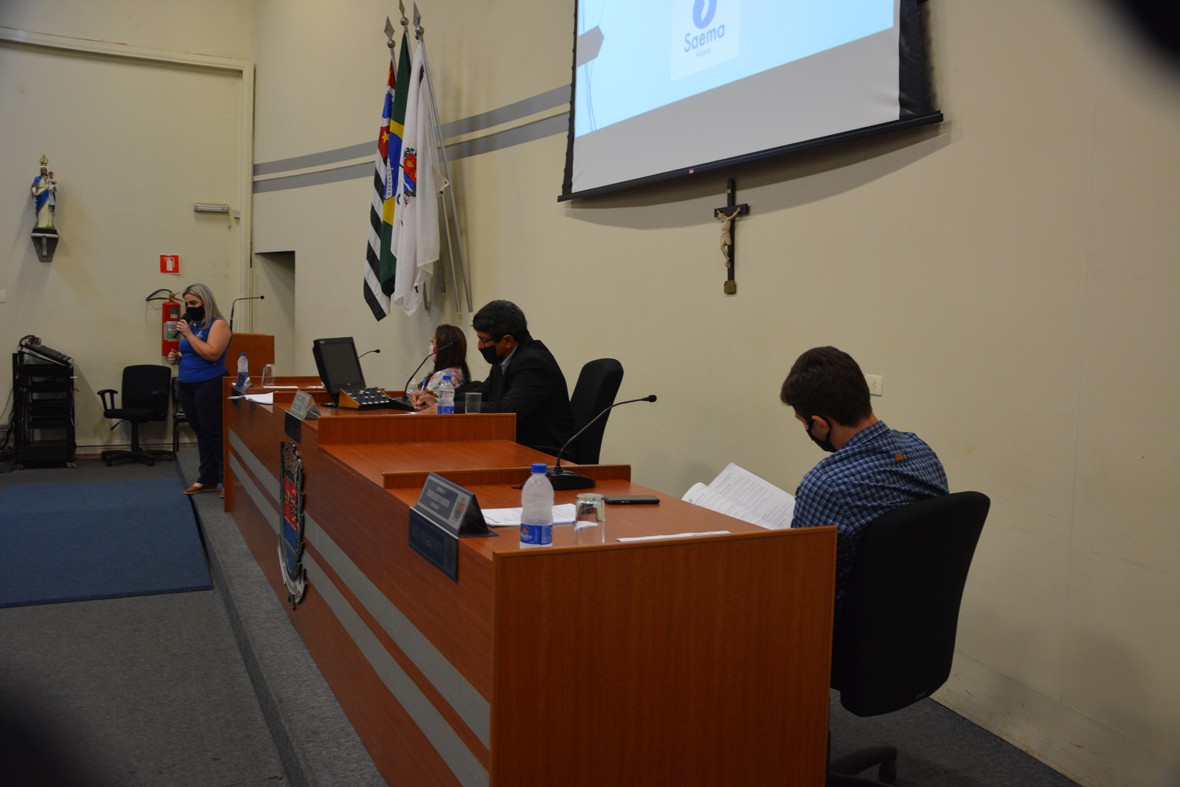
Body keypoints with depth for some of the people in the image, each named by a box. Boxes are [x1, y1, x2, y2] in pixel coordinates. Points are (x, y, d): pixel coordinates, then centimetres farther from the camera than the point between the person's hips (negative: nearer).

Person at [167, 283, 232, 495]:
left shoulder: (218, 324, -8)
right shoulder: (190, 324, 15)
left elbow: (211, 354, -21)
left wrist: (188, 334, -17)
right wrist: (176, 358, 4)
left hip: (210, 386, -8)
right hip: (188, 387, 8)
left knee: (214, 434, -8)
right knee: (201, 434, 11)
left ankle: (228, 478, -3)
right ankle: (207, 479, 17)